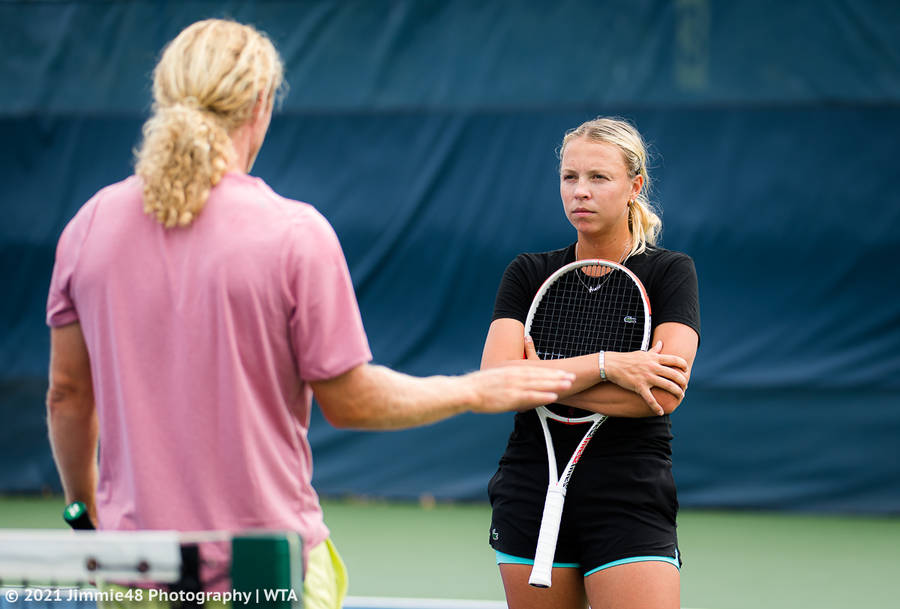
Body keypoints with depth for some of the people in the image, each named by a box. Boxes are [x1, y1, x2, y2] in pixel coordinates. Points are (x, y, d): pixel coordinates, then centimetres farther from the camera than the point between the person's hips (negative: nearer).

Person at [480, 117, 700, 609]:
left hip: (632, 507, -3)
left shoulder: (670, 272, 1)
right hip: (531, 499, 3)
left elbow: (665, 393, -14)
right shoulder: (528, 274, 7)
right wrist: (607, 365, -17)